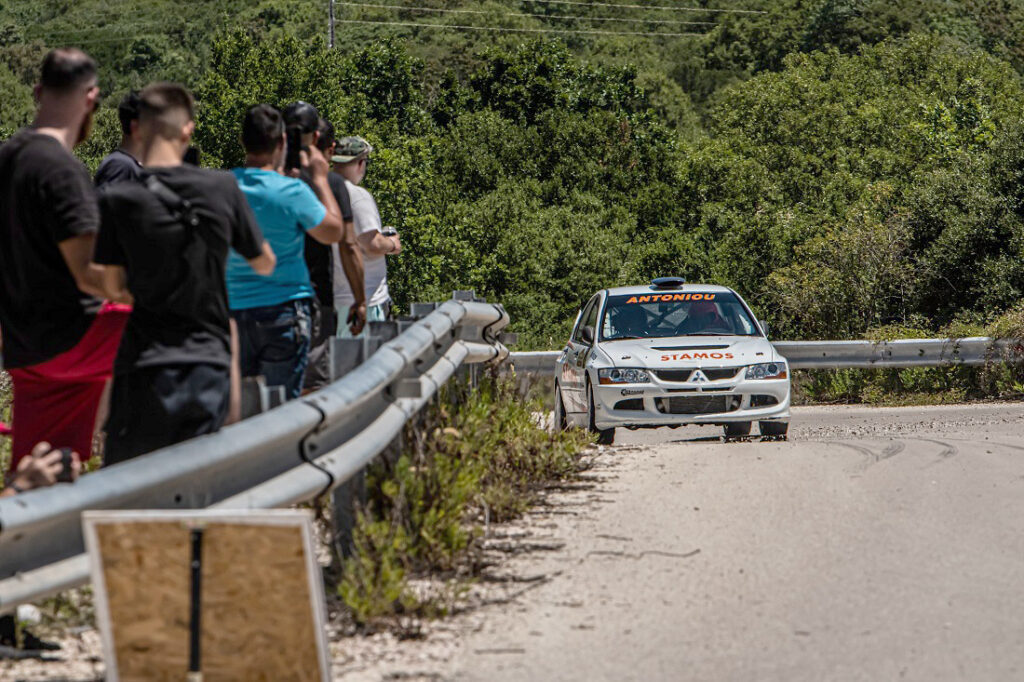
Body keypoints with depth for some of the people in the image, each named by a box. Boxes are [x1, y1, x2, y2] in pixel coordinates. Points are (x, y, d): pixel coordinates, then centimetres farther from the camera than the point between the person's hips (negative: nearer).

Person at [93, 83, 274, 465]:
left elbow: (113, 287, -1)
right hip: (211, 364, 2)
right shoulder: (223, 188, -1)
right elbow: (265, 264, 12)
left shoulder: (117, 200, -7)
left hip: (147, 366, -2)